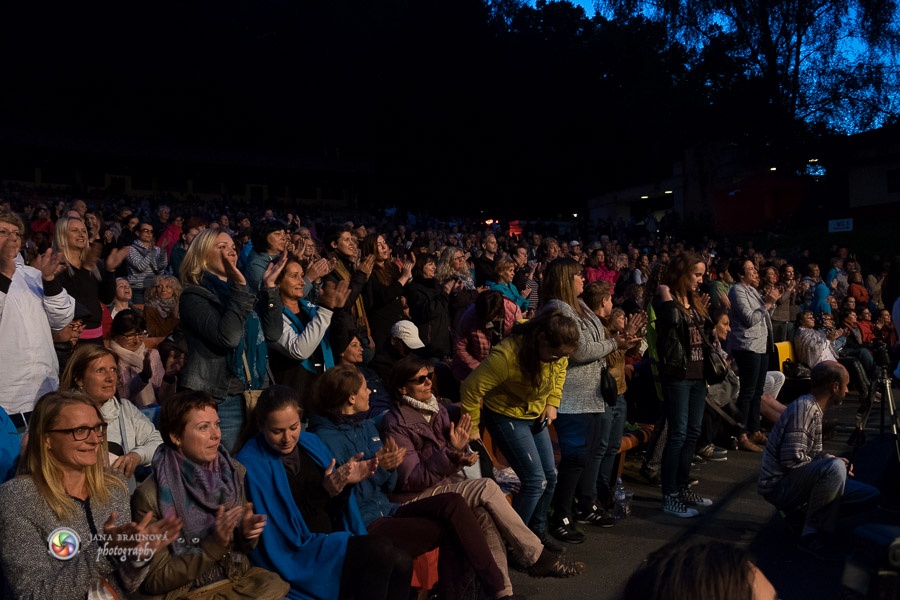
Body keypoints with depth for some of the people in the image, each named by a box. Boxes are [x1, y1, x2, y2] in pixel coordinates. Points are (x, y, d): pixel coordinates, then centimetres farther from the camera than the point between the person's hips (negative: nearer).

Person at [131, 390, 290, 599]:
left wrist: (247, 534, -10)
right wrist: (214, 544, -21)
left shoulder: (231, 472, 0)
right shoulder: (150, 496, -13)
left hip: (239, 578, 4)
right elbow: (155, 581, -10)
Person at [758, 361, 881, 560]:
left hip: (795, 481, 9)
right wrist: (835, 463, -13)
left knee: (871, 495, 6)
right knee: (834, 468, -33)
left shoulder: (814, 408, 12)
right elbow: (791, 459, -26)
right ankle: (813, 534, -17)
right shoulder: (804, 408, -20)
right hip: (778, 486, -9)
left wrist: (836, 460, -2)